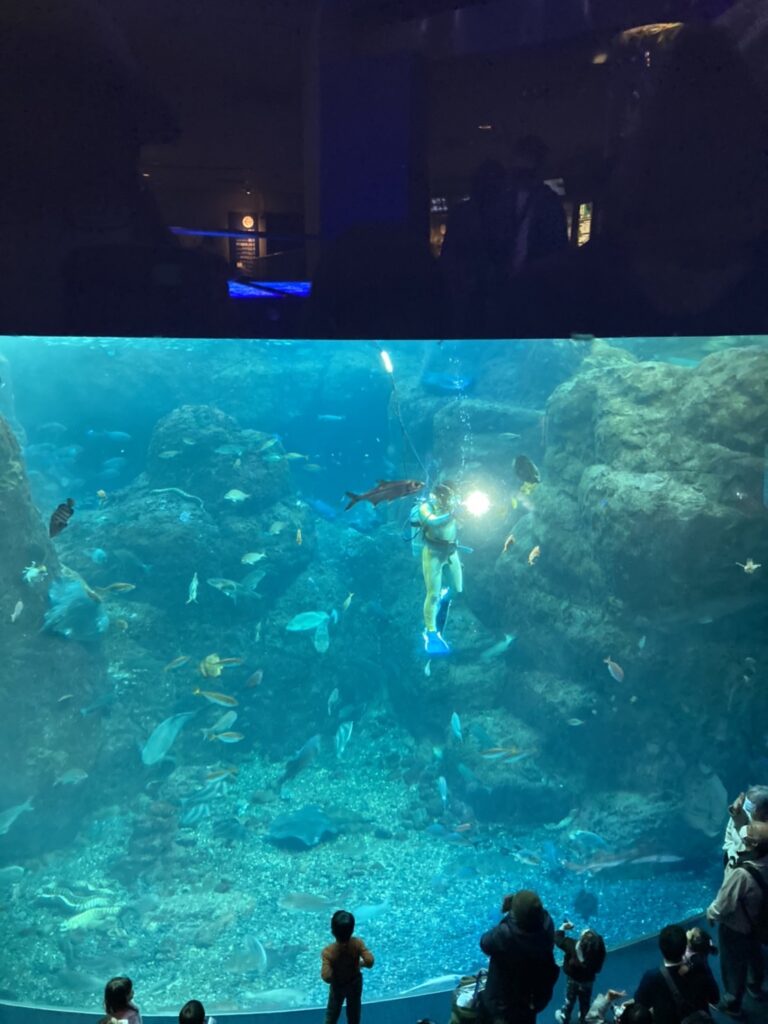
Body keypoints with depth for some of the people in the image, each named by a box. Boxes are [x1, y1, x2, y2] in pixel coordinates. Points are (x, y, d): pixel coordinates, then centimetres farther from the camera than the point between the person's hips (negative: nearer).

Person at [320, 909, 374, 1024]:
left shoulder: (328, 951, -35)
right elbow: (369, 961, -33)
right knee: (354, 1010, 26)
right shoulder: (357, 943, -29)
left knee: (332, 1012, 23)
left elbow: (326, 977, -38)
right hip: (355, 983, 2)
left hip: (338, 986, -2)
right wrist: (360, 963, -12)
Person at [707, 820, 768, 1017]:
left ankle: (731, 1003, 44)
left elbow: (723, 906, -31)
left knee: (734, 966, 20)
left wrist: (710, 913, -12)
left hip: (736, 928, -6)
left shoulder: (742, 874, -44)